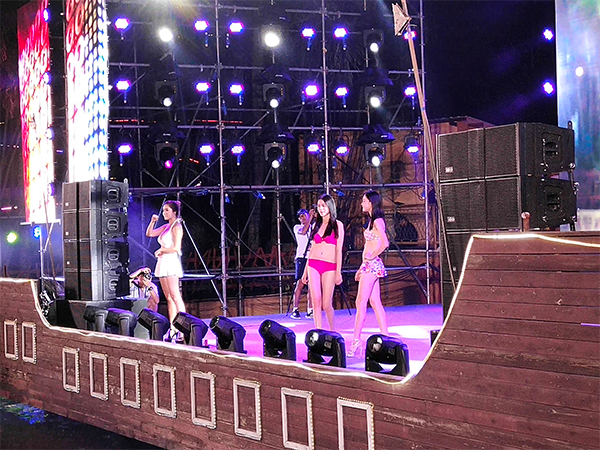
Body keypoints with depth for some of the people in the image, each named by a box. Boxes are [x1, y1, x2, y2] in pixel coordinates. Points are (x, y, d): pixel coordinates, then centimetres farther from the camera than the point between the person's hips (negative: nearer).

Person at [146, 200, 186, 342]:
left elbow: (176, 248, -16)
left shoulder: (177, 227, -7)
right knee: (169, 298, 6)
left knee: (175, 296, -13)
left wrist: (161, 251, -5)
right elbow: (149, 234, 20)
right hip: (163, 263, 9)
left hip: (171, 262, -9)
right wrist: (152, 222, 6)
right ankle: (172, 330, 7)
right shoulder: (165, 227, 17)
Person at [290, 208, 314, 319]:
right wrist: (310, 218, -12)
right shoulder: (297, 227, 8)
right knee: (300, 283, -11)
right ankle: (295, 310, -10)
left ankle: (310, 311, 3)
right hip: (302, 258, -3)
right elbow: (303, 232, -13)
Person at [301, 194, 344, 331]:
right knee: (316, 302, -4)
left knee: (326, 304, -4)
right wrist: (305, 271, 14)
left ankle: (333, 332, 17)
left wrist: (338, 272, -9)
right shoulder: (316, 225, 14)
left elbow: (339, 250, -2)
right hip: (313, 265, 4)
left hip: (329, 267, -4)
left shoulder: (337, 225, 1)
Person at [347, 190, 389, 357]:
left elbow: (385, 243, -24)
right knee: (375, 303, 8)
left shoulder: (377, 221, -12)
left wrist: (372, 256, -15)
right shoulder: (372, 221, 17)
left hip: (372, 265, -10)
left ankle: (356, 342, -7)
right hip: (369, 265, 10)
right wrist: (362, 267, 19)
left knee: (361, 302, -9)